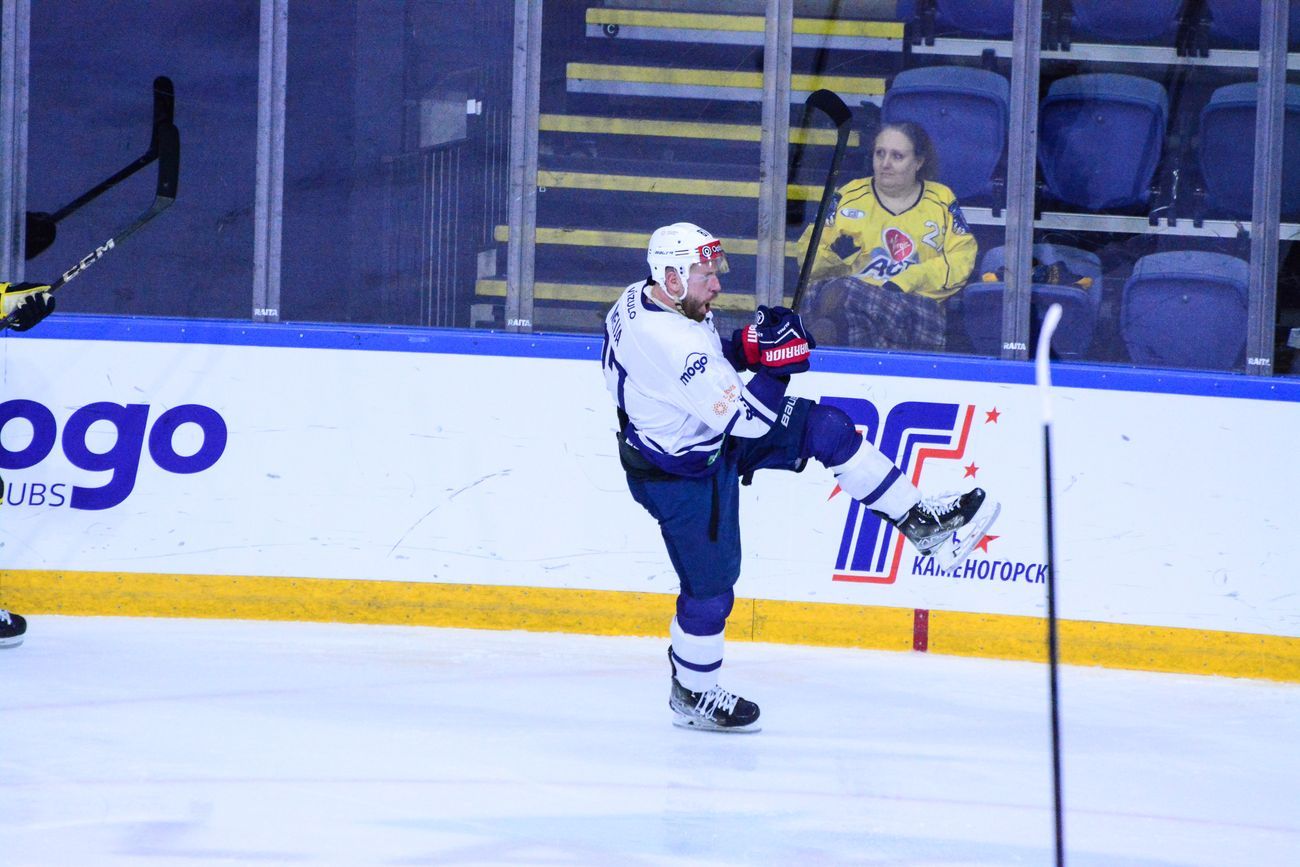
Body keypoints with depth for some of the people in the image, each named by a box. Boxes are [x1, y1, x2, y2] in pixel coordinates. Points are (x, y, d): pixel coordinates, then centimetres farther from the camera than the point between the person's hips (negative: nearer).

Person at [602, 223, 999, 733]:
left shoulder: (642, 299, -7)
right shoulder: (673, 343, -36)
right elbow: (745, 419, -32)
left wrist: (741, 349, -4)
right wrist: (776, 364, -26)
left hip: (710, 436, 10)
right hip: (679, 475, -10)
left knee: (828, 429, 2)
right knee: (710, 586, 3)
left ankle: (921, 523, 11)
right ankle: (690, 697, 27)